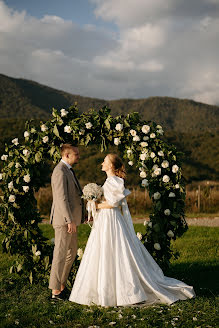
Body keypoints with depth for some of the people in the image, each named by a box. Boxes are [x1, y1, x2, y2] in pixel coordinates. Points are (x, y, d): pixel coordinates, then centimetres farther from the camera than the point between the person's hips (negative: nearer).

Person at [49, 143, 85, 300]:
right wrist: (70, 220, -23)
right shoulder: (60, 171, -15)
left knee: (72, 252, 16)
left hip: (71, 218, 10)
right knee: (60, 254, -4)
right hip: (64, 219, -10)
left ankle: (62, 285, 25)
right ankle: (56, 291, 3)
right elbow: (62, 198, -22)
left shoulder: (68, 170, 17)